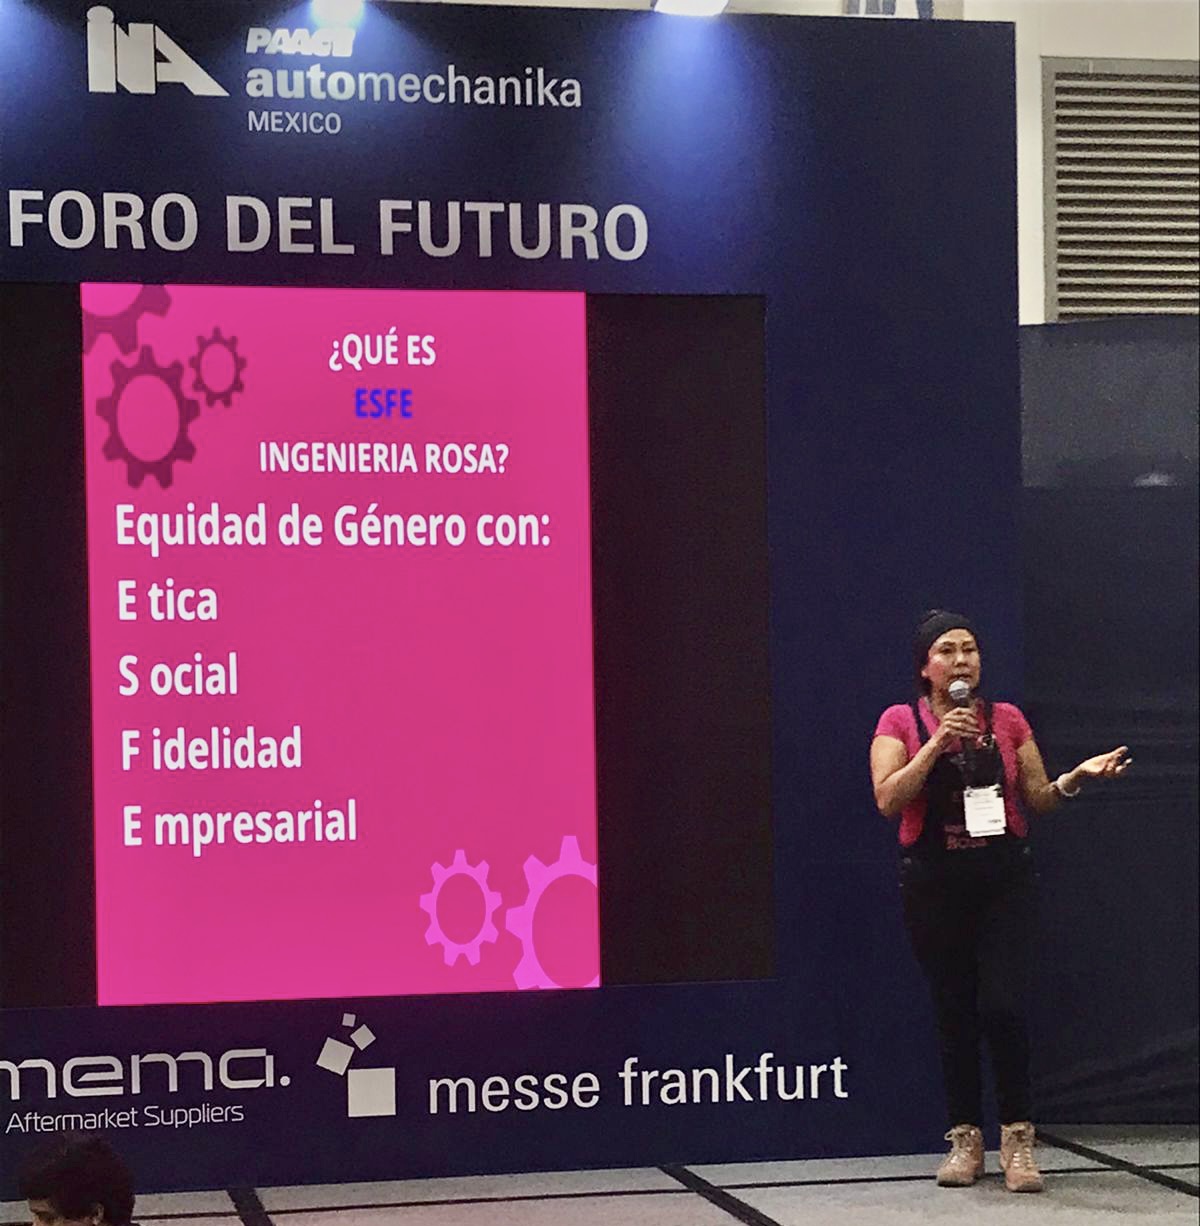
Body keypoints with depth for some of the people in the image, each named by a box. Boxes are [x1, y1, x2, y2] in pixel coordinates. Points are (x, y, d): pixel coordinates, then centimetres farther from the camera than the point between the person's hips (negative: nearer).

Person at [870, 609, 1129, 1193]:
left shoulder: (1007, 720, 7)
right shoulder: (900, 722, 1)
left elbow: (1037, 798, 10)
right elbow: (888, 800, -12)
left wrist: (1078, 776, -8)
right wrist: (938, 742, -18)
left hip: (1003, 880, 0)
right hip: (935, 882, 0)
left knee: (1003, 1007, -11)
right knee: (953, 1012, 5)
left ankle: (1017, 1138, 1)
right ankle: (965, 1138, 16)